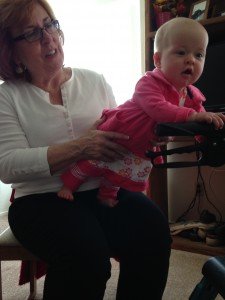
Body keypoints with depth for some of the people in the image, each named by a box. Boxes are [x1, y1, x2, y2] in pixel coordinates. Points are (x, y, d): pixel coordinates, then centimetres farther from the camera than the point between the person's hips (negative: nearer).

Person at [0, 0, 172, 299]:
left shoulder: (95, 81, 14)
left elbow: (120, 135, 14)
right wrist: (81, 147, -20)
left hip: (105, 189, 3)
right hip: (43, 199, -2)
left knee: (153, 228, -25)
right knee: (86, 253, -32)